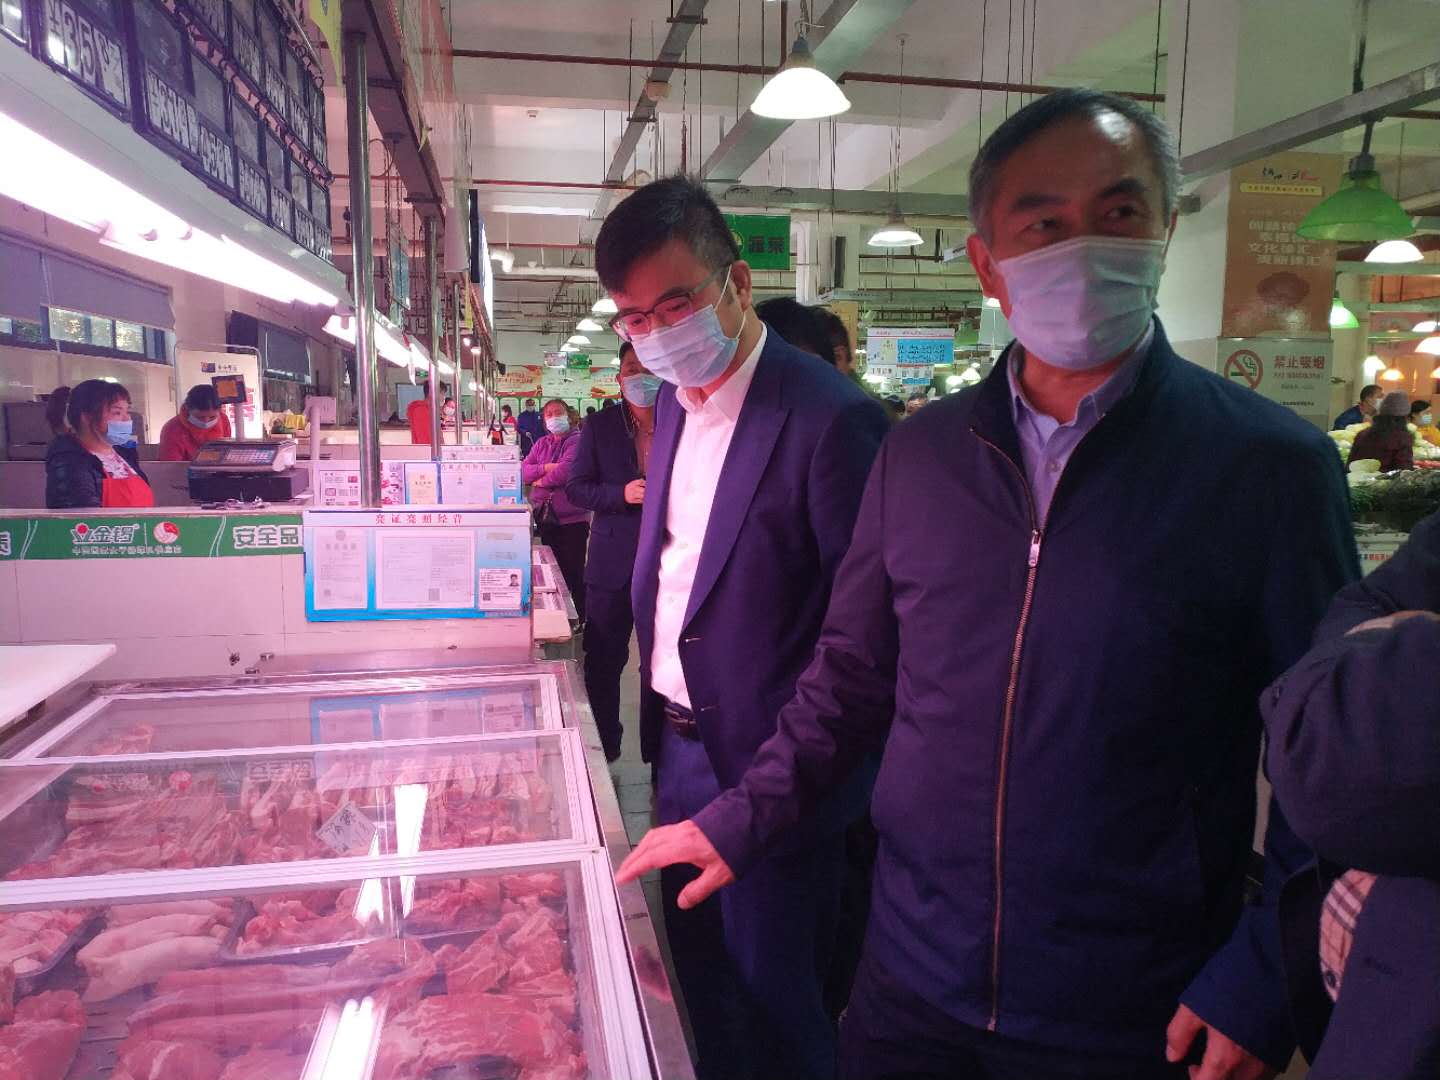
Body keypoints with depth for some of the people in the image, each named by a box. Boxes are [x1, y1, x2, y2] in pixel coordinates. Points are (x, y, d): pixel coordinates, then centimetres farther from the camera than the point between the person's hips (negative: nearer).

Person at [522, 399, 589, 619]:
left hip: (572, 519, -7)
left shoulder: (577, 441, -9)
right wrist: (545, 467, -14)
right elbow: (524, 471, 5)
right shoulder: (541, 444, 13)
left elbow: (566, 470, -23)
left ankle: (581, 618, 11)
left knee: (574, 572, 0)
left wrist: (541, 481, -7)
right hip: (546, 517, 7)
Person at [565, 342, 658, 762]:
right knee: (603, 662, 9)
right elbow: (576, 488, 1)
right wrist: (622, 494, -15)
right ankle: (602, 751, 25)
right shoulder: (599, 427, 3)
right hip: (613, 565, 1)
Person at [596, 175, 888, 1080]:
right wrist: (660, 714, 9)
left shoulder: (831, 418, -21)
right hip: (681, 750, 8)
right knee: (694, 967, 25)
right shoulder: (673, 402, 5)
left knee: (774, 998, 13)